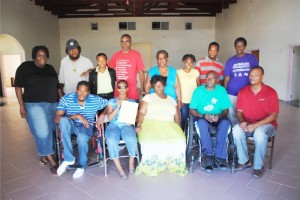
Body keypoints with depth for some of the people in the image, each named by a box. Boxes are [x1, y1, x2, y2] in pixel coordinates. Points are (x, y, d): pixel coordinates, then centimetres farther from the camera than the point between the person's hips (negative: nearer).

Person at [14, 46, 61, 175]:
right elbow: (18, 87, -3)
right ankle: (52, 161, 0)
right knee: (42, 132, -9)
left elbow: (57, 86, 16)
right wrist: (22, 106, -9)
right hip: (34, 105, -4)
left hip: (53, 104, 5)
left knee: (50, 131, 5)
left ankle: (43, 154, 27)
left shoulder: (50, 69, 13)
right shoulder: (25, 67, 0)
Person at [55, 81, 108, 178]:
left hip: (86, 126, -1)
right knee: (64, 120, -35)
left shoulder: (96, 100, -8)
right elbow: (57, 119, -18)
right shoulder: (66, 99, -11)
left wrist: (104, 113, -15)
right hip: (70, 125, 1)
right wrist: (77, 116, -28)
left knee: (82, 138, -36)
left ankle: (81, 165, -6)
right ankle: (68, 158, -25)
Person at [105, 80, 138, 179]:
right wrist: (118, 106, -5)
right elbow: (109, 118, 5)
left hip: (126, 125, 0)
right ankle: (119, 168, -19)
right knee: (111, 141, -34)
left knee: (131, 139, -34)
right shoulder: (112, 101, 15)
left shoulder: (132, 102, 18)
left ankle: (132, 160, -4)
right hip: (114, 125, 0)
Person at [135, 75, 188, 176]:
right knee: (150, 141, -35)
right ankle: (150, 166, -13)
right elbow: (141, 113, 2)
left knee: (179, 140, -28)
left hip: (169, 125, 3)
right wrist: (139, 125, -15)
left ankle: (174, 164, -7)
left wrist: (178, 129, -2)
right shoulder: (148, 97, 14)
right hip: (151, 124, -2)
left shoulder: (171, 99, 22)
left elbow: (177, 116, 16)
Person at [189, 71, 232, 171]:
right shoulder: (198, 90, -2)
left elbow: (226, 109, 1)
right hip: (203, 118, -1)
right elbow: (192, 110, -4)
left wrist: (219, 116, -20)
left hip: (218, 118, 1)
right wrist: (203, 116, -20)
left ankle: (220, 156, -25)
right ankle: (208, 155, -29)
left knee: (226, 123, -32)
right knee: (202, 124, -36)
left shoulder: (221, 90, 2)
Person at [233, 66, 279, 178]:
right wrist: (242, 121, -18)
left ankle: (258, 166, -14)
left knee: (259, 133, -36)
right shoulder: (243, 92, 1)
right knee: (236, 130, -28)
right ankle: (244, 161, -9)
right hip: (247, 124, 3)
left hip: (266, 124, -3)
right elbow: (239, 111, 5)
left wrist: (256, 125, -23)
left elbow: (273, 115, -12)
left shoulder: (271, 92, -9)